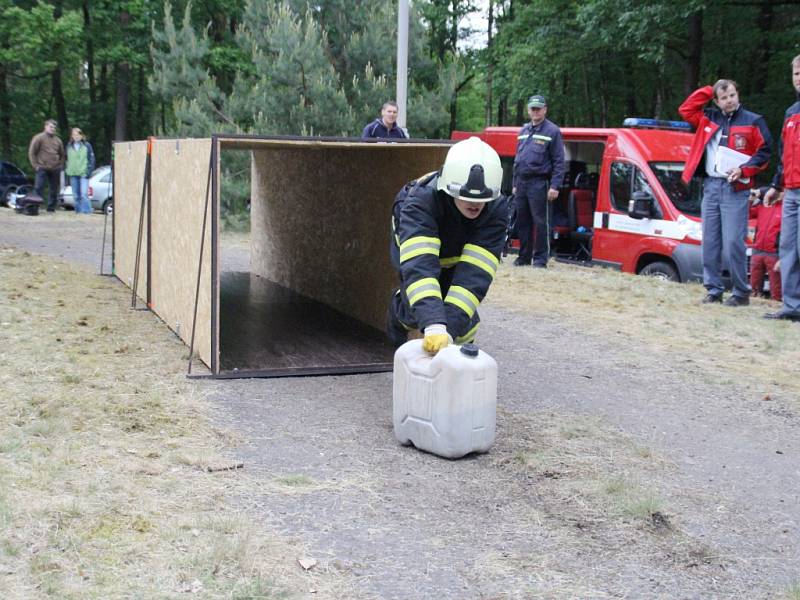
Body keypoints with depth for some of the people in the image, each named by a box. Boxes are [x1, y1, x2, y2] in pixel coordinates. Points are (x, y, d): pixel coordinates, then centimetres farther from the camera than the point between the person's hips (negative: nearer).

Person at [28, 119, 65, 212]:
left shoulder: (58, 140, 13)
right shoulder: (38, 138, -1)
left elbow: (62, 155, 21)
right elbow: (31, 153, -2)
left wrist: (60, 166, 10)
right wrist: (35, 165, -7)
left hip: (55, 170, 4)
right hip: (42, 169, -4)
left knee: (54, 191, 6)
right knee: (39, 189, -11)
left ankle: (51, 208, 15)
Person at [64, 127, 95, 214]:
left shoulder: (87, 145, 2)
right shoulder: (69, 146, 12)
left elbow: (91, 159, 2)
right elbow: (66, 159, 19)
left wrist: (89, 171, -6)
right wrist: (66, 170, 9)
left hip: (83, 174, -4)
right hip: (73, 174, 4)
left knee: (84, 194, -15)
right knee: (76, 195, 6)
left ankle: (86, 211, -12)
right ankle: (78, 211, 14)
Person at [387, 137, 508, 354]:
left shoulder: (496, 208, -36)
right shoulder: (420, 201, -43)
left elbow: (475, 272, -42)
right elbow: (419, 264, -55)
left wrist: (449, 327, -54)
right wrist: (433, 325, -69)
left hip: (456, 259, 2)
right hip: (415, 250, -2)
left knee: (463, 321, -13)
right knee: (417, 312, -17)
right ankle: (399, 305, 19)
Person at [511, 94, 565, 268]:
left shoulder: (552, 131, -3)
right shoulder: (524, 130, 16)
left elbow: (559, 161, -6)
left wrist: (555, 186, -14)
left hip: (539, 184, -6)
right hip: (521, 183, 6)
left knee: (540, 222, -4)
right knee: (522, 222, 10)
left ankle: (540, 258, 3)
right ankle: (524, 257, 19)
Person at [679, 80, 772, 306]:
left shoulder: (752, 121, 0)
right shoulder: (709, 118, 14)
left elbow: (764, 152, -2)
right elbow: (685, 109, 18)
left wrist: (743, 170, -15)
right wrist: (708, 91, 10)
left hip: (735, 188, -5)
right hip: (710, 186, 5)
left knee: (732, 243, -10)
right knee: (710, 242, 7)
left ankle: (741, 292, 0)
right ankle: (713, 289, 14)